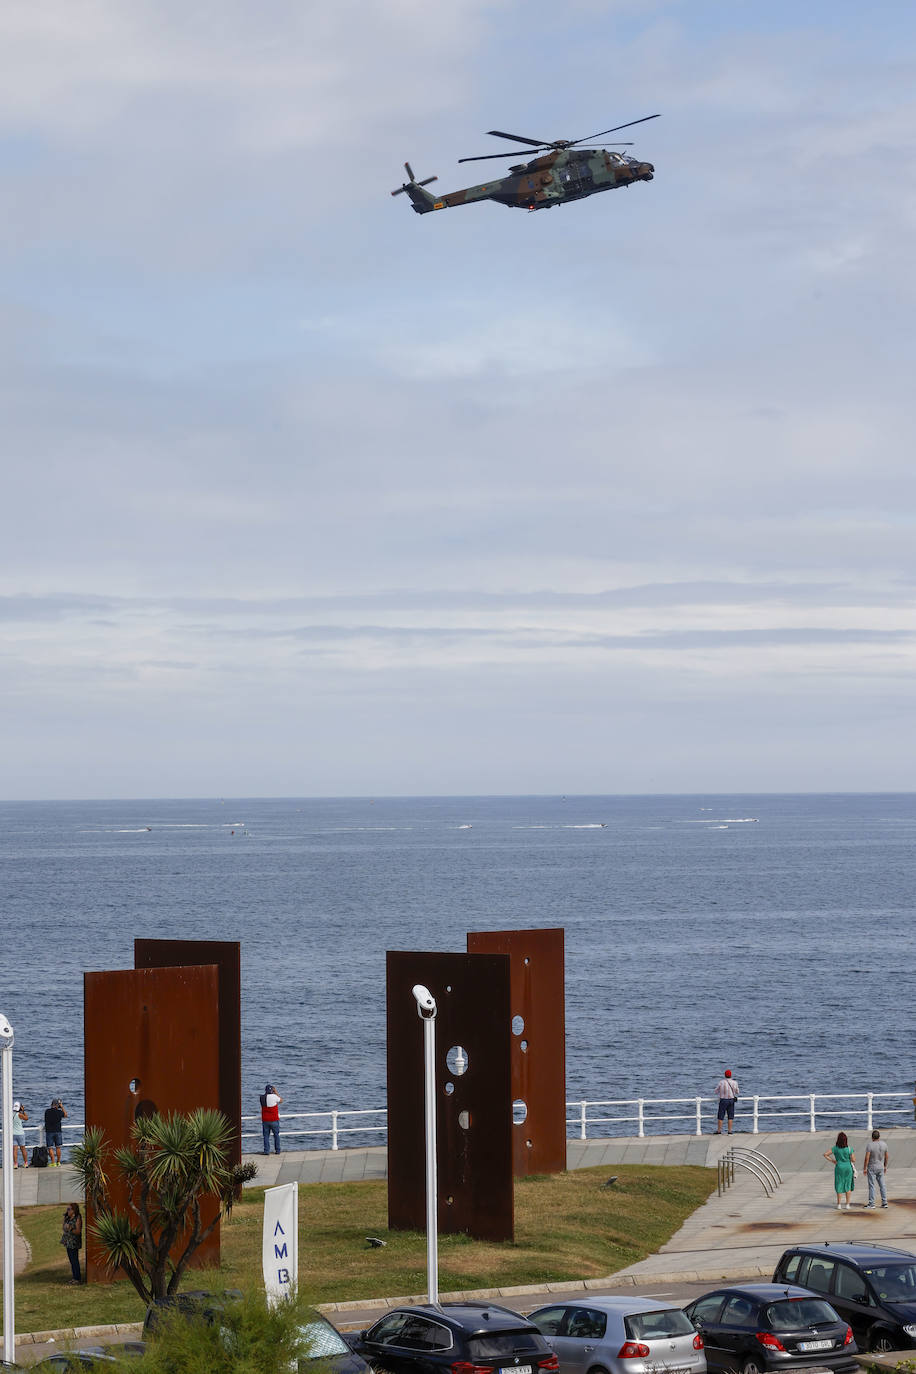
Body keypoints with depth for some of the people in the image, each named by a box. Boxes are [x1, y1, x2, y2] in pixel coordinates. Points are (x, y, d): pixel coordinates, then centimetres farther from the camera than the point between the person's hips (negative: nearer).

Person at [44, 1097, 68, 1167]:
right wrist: (62, 1107, 14)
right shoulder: (59, 1112, -7)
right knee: (58, 1147, 11)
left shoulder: (47, 1111, -5)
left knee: (50, 1148, 2)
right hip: (58, 1131, 1)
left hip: (49, 1132, -1)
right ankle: (58, 1162, 14)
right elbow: (65, 1115, 13)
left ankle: (53, 1162, -4)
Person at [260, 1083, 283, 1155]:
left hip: (265, 1120, 3)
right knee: (276, 1135, 10)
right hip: (274, 1120, -3)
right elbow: (281, 1100, 2)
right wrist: (276, 1092, 7)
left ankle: (266, 1151, 3)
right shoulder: (274, 1096, -15)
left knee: (266, 1136, 8)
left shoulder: (262, 1097, -1)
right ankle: (277, 1150, 12)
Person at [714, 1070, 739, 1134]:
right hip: (731, 1100, 2)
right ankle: (730, 1132, 7)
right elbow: (737, 1092, 10)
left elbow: (716, 1092, 0)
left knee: (720, 1117, 7)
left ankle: (719, 1131, 11)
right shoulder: (734, 1082, -4)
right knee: (730, 1117, 8)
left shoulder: (721, 1082, -10)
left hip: (723, 1100, -2)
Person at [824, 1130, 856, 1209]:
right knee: (848, 1187, 11)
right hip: (848, 1168, 0)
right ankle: (847, 1205, 9)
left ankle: (839, 1205, 7)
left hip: (839, 1168, 0)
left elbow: (825, 1154, -11)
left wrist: (833, 1161, -1)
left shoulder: (835, 1148, -8)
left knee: (839, 1186, 9)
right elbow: (853, 1160, -10)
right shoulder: (849, 1148, -11)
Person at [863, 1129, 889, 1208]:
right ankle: (884, 1202, 12)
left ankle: (871, 1203, 3)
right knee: (882, 1185, 11)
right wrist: (885, 1166, 19)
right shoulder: (884, 1144, -2)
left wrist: (865, 1168, -10)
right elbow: (887, 1156, 6)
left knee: (871, 1185, 1)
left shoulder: (870, 1145, -17)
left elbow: (867, 1158, -18)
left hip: (872, 1168, -5)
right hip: (880, 1167, 5)